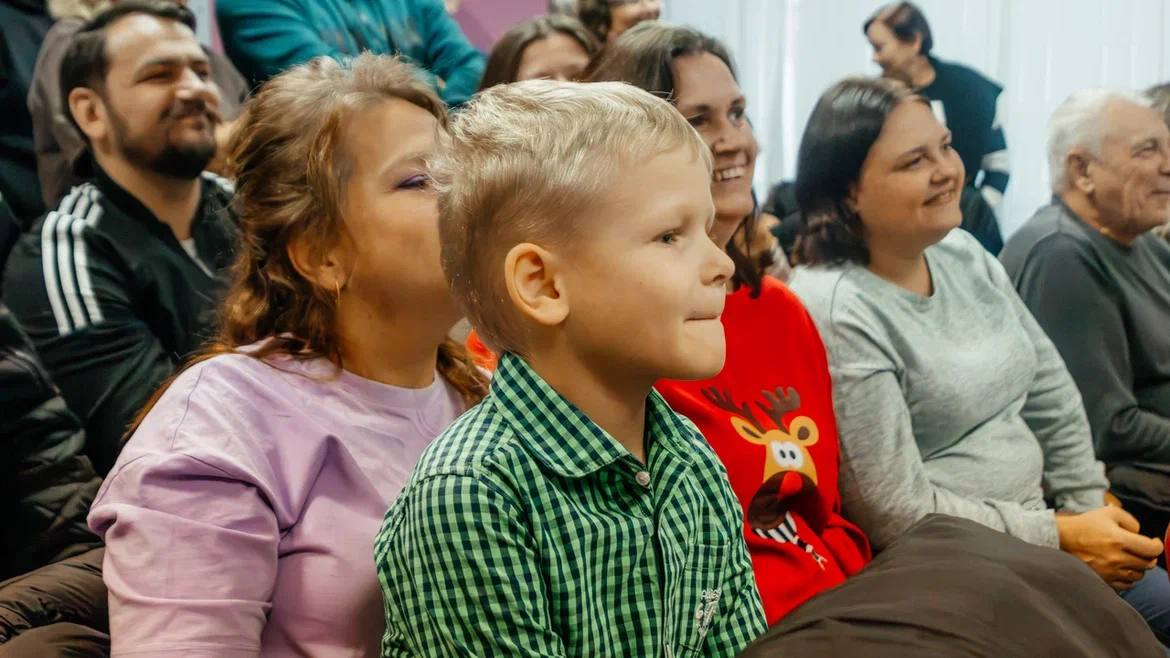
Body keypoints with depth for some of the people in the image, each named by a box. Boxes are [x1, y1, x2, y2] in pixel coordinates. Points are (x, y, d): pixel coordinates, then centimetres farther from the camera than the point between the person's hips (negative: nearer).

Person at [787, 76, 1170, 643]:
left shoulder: (965, 256, 6)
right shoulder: (836, 312, -20)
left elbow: (1054, 400, 13)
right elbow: (897, 514, -21)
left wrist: (1091, 511, 1)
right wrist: (1061, 538, -15)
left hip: (1038, 533, 8)